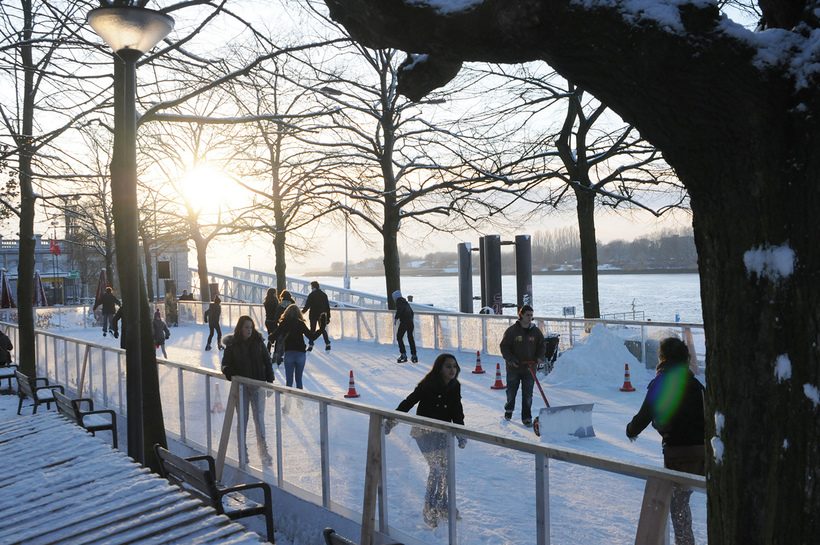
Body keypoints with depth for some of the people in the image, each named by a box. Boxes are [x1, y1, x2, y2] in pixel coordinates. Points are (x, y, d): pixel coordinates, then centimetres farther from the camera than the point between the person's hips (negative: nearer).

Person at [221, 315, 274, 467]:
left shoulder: (258, 342, 2)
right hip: (240, 387, 0)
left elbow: (267, 361, 7)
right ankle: (243, 452, 18)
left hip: (257, 386, 0)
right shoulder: (232, 345, -1)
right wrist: (231, 375, -17)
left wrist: (270, 381, 2)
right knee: (242, 419, 7)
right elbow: (225, 365, 3)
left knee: (259, 419, -1)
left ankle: (264, 452, 7)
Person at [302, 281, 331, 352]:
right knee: (323, 329, 13)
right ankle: (327, 344, 4)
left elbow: (307, 305, -8)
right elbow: (327, 307, 9)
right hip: (322, 316, 4)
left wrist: (303, 311, 12)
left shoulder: (311, 295, -8)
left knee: (312, 330, 2)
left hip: (313, 315, -4)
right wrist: (328, 317, 14)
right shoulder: (324, 294, 8)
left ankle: (311, 345, -1)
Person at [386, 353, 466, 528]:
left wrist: (461, 434, 3)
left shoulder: (455, 387, -1)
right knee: (437, 469, -11)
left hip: (442, 432, 6)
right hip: (425, 433, -6)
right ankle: (430, 508, 4)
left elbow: (457, 412, 8)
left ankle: (441, 505, 28)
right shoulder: (427, 385, -20)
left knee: (445, 468, 8)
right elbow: (408, 402, -18)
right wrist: (391, 421, -20)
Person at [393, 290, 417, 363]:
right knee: (410, 338, 12)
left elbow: (399, 311, -20)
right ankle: (414, 356, 13)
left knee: (399, 338, 3)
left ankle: (403, 355, -3)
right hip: (410, 322, 8)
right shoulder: (405, 302, 19)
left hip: (404, 322, -8)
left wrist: (395, 319, -10)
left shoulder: (398, 302, -4)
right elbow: (411, 312, 23)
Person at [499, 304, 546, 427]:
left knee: (527, 396, 1)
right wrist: (511, 360, -17)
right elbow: (504, 346, -5)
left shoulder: (536, 331, 2)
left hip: (529, 369, 1)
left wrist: (540, 357, -6)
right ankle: (509, 410, 39)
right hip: (513, 368, -1)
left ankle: (527, 418, 10)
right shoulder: (512, 330, -7)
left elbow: (542, 346, 12)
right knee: (511, 392, 13)